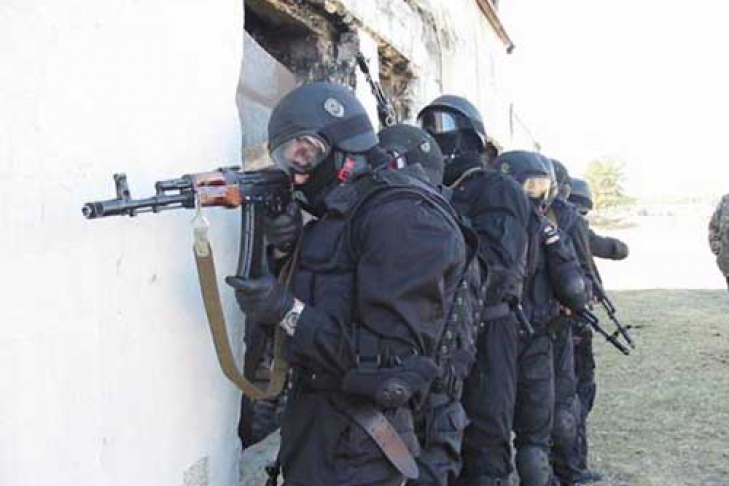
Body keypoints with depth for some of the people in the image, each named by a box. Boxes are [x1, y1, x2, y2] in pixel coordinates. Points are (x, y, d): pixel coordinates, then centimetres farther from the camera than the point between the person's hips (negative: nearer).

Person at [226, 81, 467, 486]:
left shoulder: (403, 217, -17)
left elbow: (392, 359, -23)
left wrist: (288, 312, -25)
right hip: (308, 422, 8)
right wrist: (283, 252, -2)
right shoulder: (333, 217, 11)